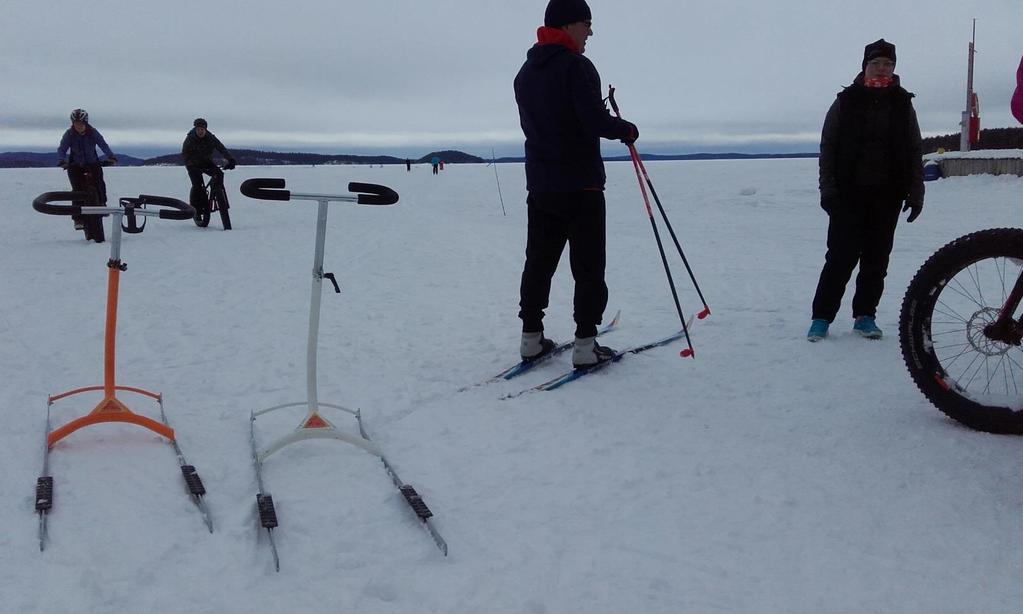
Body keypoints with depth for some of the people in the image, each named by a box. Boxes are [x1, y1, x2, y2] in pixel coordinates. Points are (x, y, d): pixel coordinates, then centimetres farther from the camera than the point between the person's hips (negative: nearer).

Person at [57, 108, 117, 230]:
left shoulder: (93, 132, -9)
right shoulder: (69, 134, -11)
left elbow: (103, 144, -13)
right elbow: (62, 148, -15)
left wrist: (111, 156, -30)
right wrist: (62, 161, -34)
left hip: (92, 163, 1)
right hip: (75, 165, -1)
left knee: (99, 183, -21)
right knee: (77, 188, -14)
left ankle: (102, 204, 7)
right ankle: (78, 218, -10)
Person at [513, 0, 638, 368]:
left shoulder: (525, 73, 13)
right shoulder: (576, 66, -13)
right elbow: (596, 122, -21)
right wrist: (626, 129, -3)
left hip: (540, 184, 7)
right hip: (580, 185, -7)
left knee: (538, 262, 13)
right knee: (588, 267, 0)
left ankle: (531, 339, 17)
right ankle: (585, 345, -1)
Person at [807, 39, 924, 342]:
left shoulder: (902, 103, 8)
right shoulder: (846, 101, 2)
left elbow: (915, 152, 10)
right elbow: (828, 147, 1)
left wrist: (916, 192, 3)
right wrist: (828, 188, -7)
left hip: (887, 195, 3)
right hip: (848, 193, -2)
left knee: (877, 257, 6)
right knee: (842, 255, -6)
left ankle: (865, 315, 17)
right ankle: (822, 317, 2)